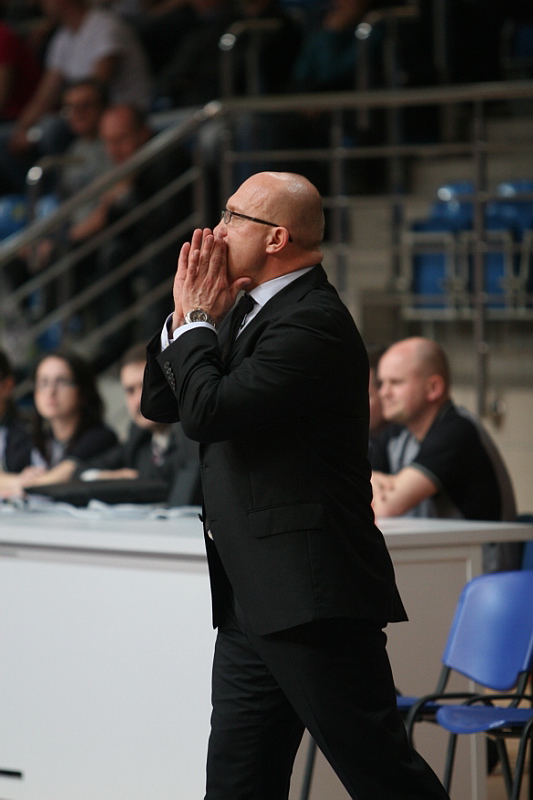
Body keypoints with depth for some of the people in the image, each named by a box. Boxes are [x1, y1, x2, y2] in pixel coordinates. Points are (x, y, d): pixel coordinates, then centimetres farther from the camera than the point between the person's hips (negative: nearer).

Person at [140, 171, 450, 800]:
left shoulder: (312, 324, -16)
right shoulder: (256, 312, 16)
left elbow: (207, 412, -25)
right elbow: (160, 406, 18)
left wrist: (197, 319, -9)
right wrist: (187, 318, 3)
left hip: (311, 602, -10)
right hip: (254, 605, 10)